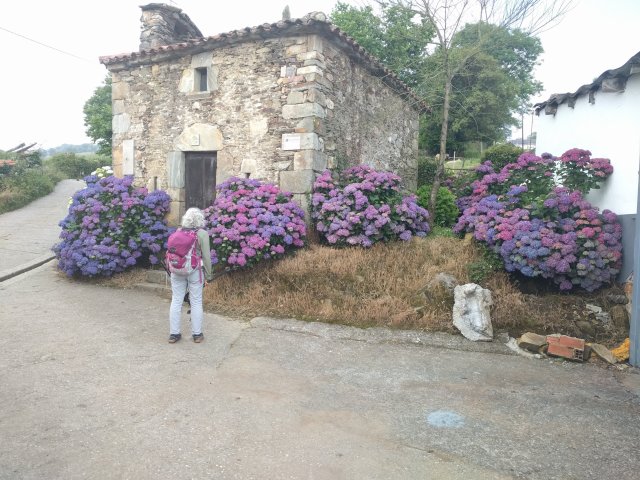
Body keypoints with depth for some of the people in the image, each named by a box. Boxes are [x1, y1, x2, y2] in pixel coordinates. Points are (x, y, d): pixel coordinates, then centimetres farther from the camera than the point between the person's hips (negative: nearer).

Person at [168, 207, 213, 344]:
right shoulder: (202, 233, -8)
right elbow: (206, 256, -8)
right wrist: (208, 275, 0)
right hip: (195, 271, -3)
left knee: (176, 301, 8)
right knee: (196, 302, 6)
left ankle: (173, 334, 14)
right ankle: (197, 334, 13)